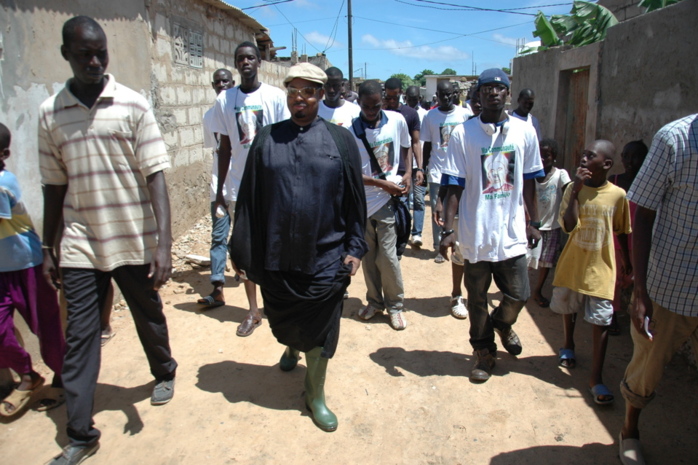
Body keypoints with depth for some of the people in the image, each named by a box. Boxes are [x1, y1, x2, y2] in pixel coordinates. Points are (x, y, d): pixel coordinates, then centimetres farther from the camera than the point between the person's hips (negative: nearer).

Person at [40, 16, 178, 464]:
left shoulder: (133, 105, -6)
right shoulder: (50, 113, 3)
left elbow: (156, 175, -11)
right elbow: (54, 185, 9)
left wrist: (164, 242, -19)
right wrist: (47, 248, 11)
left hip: (135, 241, -2)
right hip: (80, 246, 2)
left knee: (149, 318, 16)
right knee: (79, 338, 4)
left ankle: (164, 372, 45)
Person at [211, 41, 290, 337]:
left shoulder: (275, 96, -2)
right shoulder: (224, 99, 4)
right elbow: (225, 147, 7)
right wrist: (219, 190, 6)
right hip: (239, 185, 2)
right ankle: (253, 311, 19)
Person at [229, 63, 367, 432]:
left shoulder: (341, 139, 0)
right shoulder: (266, 139, 3)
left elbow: (355, 198, 2)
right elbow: (248, 198, 4)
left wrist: (354, 248, -2)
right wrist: (241, 249, 3)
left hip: (325, 258, -2)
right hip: (276, 258, 2)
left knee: (320, 331, 6)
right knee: (282, 319, 20)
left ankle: (315, 396, 28)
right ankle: (292, 348, 55)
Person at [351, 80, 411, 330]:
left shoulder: (397, 120, -4)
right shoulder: (352, 130, -10)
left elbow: (405, 147, 15)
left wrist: (408, 173, 0)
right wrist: (383, 183, -15)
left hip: (388, 199, 0)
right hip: (362, 201, 1)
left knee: (387, 255, -1)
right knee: (368, 255, 12)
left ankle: (395, 304, 18)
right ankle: (375, 301, 30)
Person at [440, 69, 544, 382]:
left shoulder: (524, 132, 2)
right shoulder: (462, 133, -6)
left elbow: (528, 181, 10)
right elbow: (454, 186, -6)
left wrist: (533, 221, 11)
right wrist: (447, 230, -11)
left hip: (512, 231, 2)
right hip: (476, 233, -2)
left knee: (518, 295, 8)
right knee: (477, 298, 11)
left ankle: (502, 323, 43)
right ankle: (484, 351, 34)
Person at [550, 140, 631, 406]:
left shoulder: (618, 195, -7)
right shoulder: (574, 189, -7)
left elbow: (621, 231, 6)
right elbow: (568, 226, -20)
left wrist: (627, 260, 13)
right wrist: (577, 190, -22)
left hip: (601, 268, -1)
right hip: (572, 265, 2)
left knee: (601, 321, -2)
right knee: (568, 309, 20)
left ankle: (596, 377, 5)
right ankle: (568, 346, 47)